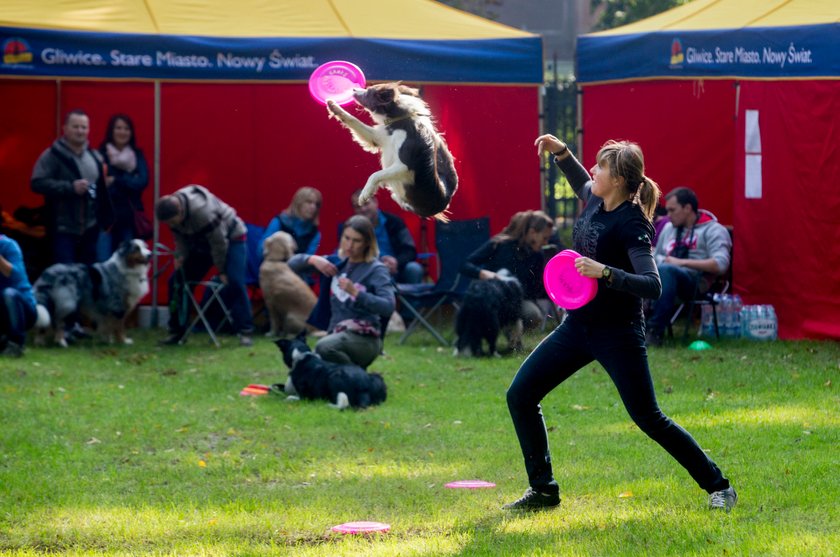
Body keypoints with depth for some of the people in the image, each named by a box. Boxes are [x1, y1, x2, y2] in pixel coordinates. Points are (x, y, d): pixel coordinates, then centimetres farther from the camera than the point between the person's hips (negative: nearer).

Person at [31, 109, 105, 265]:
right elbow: (37, 183, -16)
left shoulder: (95, 157, 14)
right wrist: (70, 187, -22)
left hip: (90, 228, 6)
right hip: (64, 228, -6)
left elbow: (102, 187, 23)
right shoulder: (53, 155, -7)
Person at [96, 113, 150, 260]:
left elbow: (143, 181, -4)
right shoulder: (100, 155, 0)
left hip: (130, 217, 3)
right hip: (106, 216, -3)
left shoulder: (137, 156, 11)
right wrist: (129, 181, -15)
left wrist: (115, 181, -12)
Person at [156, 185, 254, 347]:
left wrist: (221, 271, -19)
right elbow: (181, 239, 0)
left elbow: (218, 242, -28)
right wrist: (180, 256, -20)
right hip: (201, 242, 7)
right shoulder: (172, 211, -16)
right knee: (176, 281, -1)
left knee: (235, 283, -24)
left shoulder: (202, 210, -39)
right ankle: (176, 330, 7)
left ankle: (245, 331, -20)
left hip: (230, 238, -7)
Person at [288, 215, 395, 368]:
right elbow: (293, 263, 14)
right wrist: (312, 259, -7)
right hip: (336, 335, 7)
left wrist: (355, 292, -29)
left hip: (364, 338, -7)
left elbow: (388, 307, -20)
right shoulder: (337, 263, 12)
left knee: (324, 347, -35)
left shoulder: (376, 269, -5)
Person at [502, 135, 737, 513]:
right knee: (520, 395, 2)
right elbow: (583, 184, 28)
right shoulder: (594, 201, 1)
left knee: (648, 418, -4)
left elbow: (652, 286, -30)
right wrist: (561, 152, 14)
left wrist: (604, 272, -40)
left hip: (618, 334, -8)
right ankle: (543, 490, 12)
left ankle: (717, 486, 11)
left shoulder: (631, 224, -21)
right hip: (577, 326, 8)